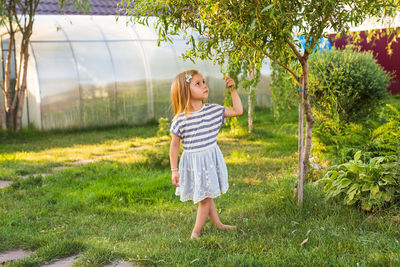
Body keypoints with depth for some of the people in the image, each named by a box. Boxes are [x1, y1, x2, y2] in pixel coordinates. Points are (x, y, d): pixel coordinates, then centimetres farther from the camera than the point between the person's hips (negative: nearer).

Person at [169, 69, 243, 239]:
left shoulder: (214, 110, -3)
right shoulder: (180, 119, -13)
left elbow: (238, 111, 3)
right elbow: (175, 145, -5)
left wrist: (232, 90, -5)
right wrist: (174, 170, -5)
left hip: (211, 159, 3)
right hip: (192, 162, -3)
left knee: (206, 196, 11)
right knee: (204, 198, 7)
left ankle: (196, 231, 26)